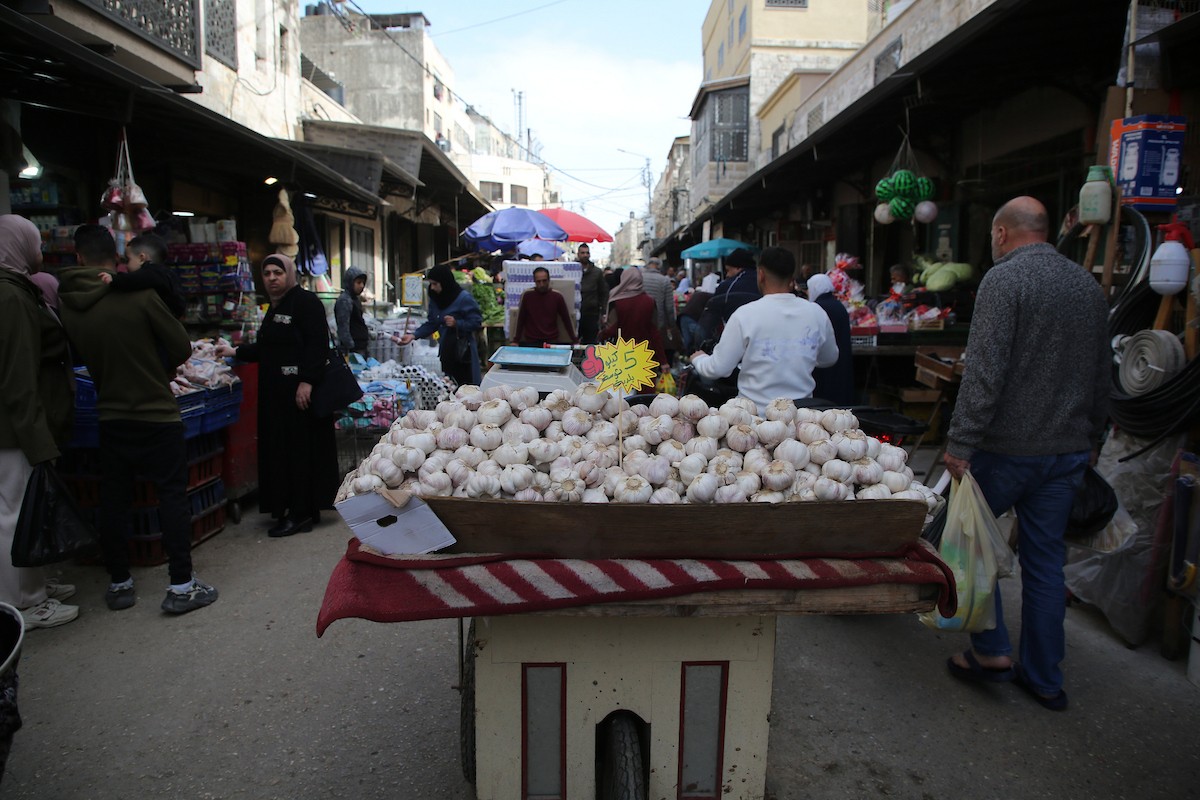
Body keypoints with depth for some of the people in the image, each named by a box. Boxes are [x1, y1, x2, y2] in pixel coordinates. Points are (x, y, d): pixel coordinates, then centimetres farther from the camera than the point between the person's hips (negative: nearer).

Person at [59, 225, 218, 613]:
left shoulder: (67, 307, -3)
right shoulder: (139, 295, -15)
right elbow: (182, 347, -10)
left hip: (111, 417, 4)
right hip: (157, 414, -4)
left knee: (114, 500, 14)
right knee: (172, 496, 3)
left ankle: (119, 583, 24)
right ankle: (181, 586, 4)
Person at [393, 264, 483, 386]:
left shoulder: (464, 298, -11)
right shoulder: (435, 299, 9)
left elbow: (477, 323, -11)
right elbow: (431, 324, 13)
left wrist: (457, 323, -23)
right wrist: (413, 335, 1)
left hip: (463, 351, -6)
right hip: (445, 351, 6)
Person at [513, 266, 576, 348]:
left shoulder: (557, 296, -1)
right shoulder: (527, 295, -2)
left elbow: (566, 319, 5)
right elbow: (520, 320, 4)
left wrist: (575, 340, 3)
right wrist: (516, 340, 1)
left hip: (552, 342, 0)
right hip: (530, 342, 0)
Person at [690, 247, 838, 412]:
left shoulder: (745, 315, -13)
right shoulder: (817, 313, -2)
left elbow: (718, 368, -9)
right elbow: (830, 359, 15)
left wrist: (698, 358, 13)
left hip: (755, 411, -3)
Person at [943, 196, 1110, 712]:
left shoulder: (1004, 279, -12)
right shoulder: (1088, 284, 10)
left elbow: (985, 371, -20)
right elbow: (1103, 374, 17)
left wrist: (960, 443, -19)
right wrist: (1091, 437, 26)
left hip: (1008, 447, -6)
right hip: (1069, 449, 7)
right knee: (1045, 559, 13)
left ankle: (991, 651, 13)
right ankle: (1044, 677, 22)